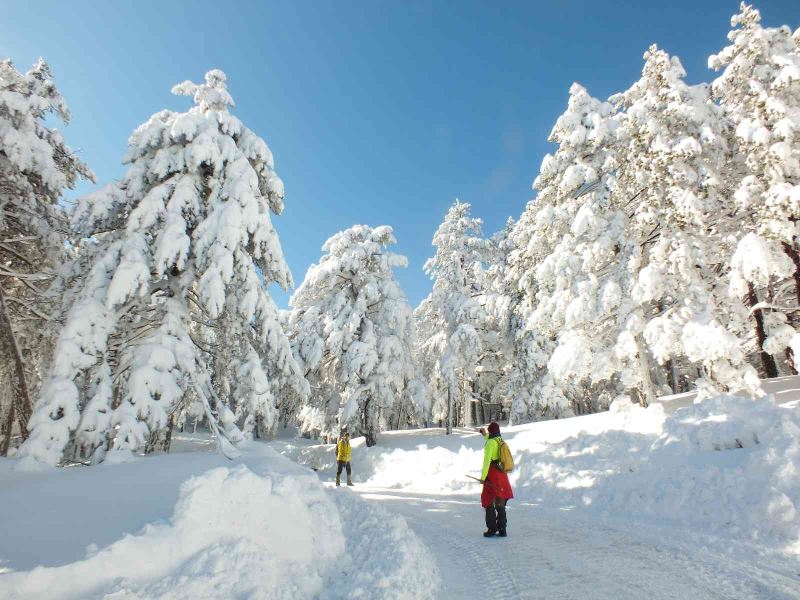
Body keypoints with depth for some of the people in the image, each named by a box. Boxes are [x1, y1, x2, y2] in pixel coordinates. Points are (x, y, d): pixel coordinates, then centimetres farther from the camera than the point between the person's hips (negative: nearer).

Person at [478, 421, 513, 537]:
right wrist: (485, 435, 44)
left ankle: (492, 529, 3)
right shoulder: (501, 441, 9)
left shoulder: (490, 442, -14)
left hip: (492, 475, -7)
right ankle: (502, 529, 16)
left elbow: (487, 460, -20)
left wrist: (483, 476, -17)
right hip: (502, 475, 7)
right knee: (500, 504, 14)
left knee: (489, 502, 4)